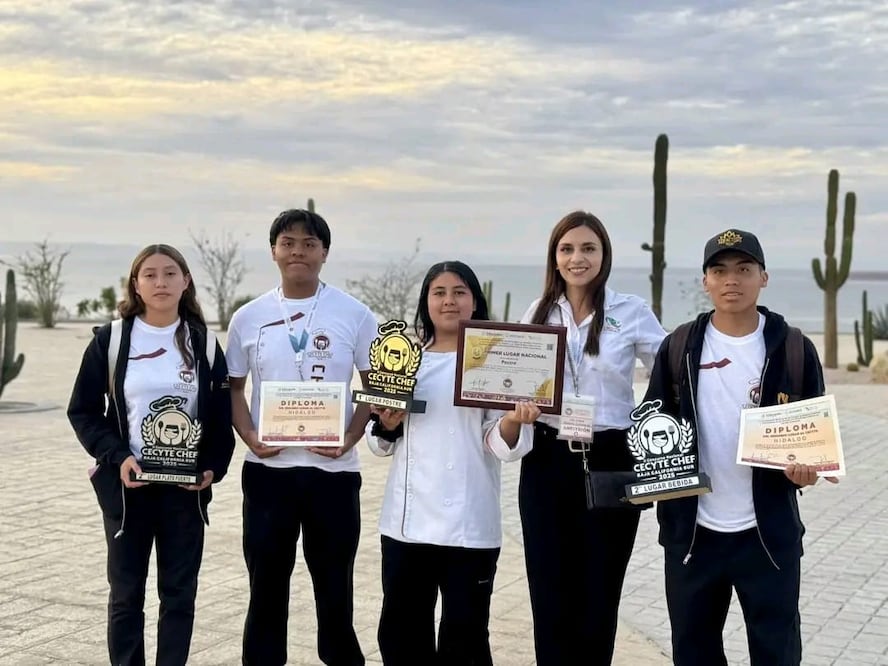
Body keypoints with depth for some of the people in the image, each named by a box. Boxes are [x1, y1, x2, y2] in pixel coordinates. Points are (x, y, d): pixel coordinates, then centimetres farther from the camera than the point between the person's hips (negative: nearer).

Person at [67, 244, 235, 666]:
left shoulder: (203, 342, 4)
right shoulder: (110, 340, -1)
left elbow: (222, 413, 6)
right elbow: (82, 411, 0)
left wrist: (213, 467, -8)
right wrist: (117, 456, -15)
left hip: (187, 485, 1)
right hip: (126, 485, -1)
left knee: (180, 592, 6)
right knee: (126, 592, 7)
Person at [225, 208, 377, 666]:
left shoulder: (354, 314, -1)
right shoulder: (248, 318, 4)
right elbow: (233, 387, 10)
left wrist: (350, 438, -12)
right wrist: (249, 437, -7)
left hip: (333, 469, -1)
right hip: (267, 469, 1)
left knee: (334, 584, 10)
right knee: (266, 584, 10)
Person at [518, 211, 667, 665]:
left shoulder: (633, 312, -1)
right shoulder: (538, 313, 8)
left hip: (609, 462, -2)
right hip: (547, 461, 2)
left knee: (599, 596, 7)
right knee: (549, 595, 5)